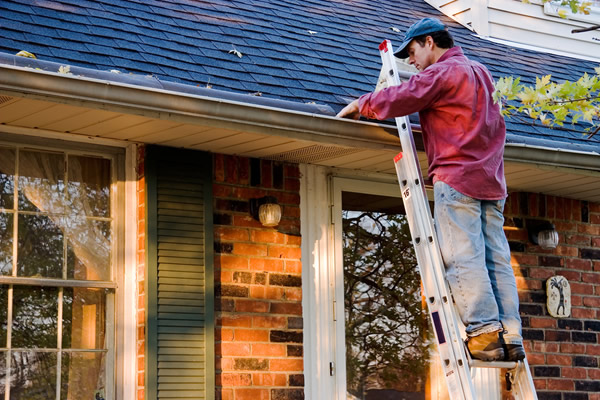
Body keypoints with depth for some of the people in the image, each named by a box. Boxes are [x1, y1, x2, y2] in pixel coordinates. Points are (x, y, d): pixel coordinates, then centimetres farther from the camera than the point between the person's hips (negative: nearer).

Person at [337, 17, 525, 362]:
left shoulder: (441, 72, -4)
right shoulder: (480, 72, 23)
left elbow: (399, 100, -11)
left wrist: (361, 105, 6)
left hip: (457, 177, -8)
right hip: (491, 180, 8)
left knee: (463, 257, -10)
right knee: (497, 259, 2)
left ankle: (485, 332, -16)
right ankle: (511, 337, -3)